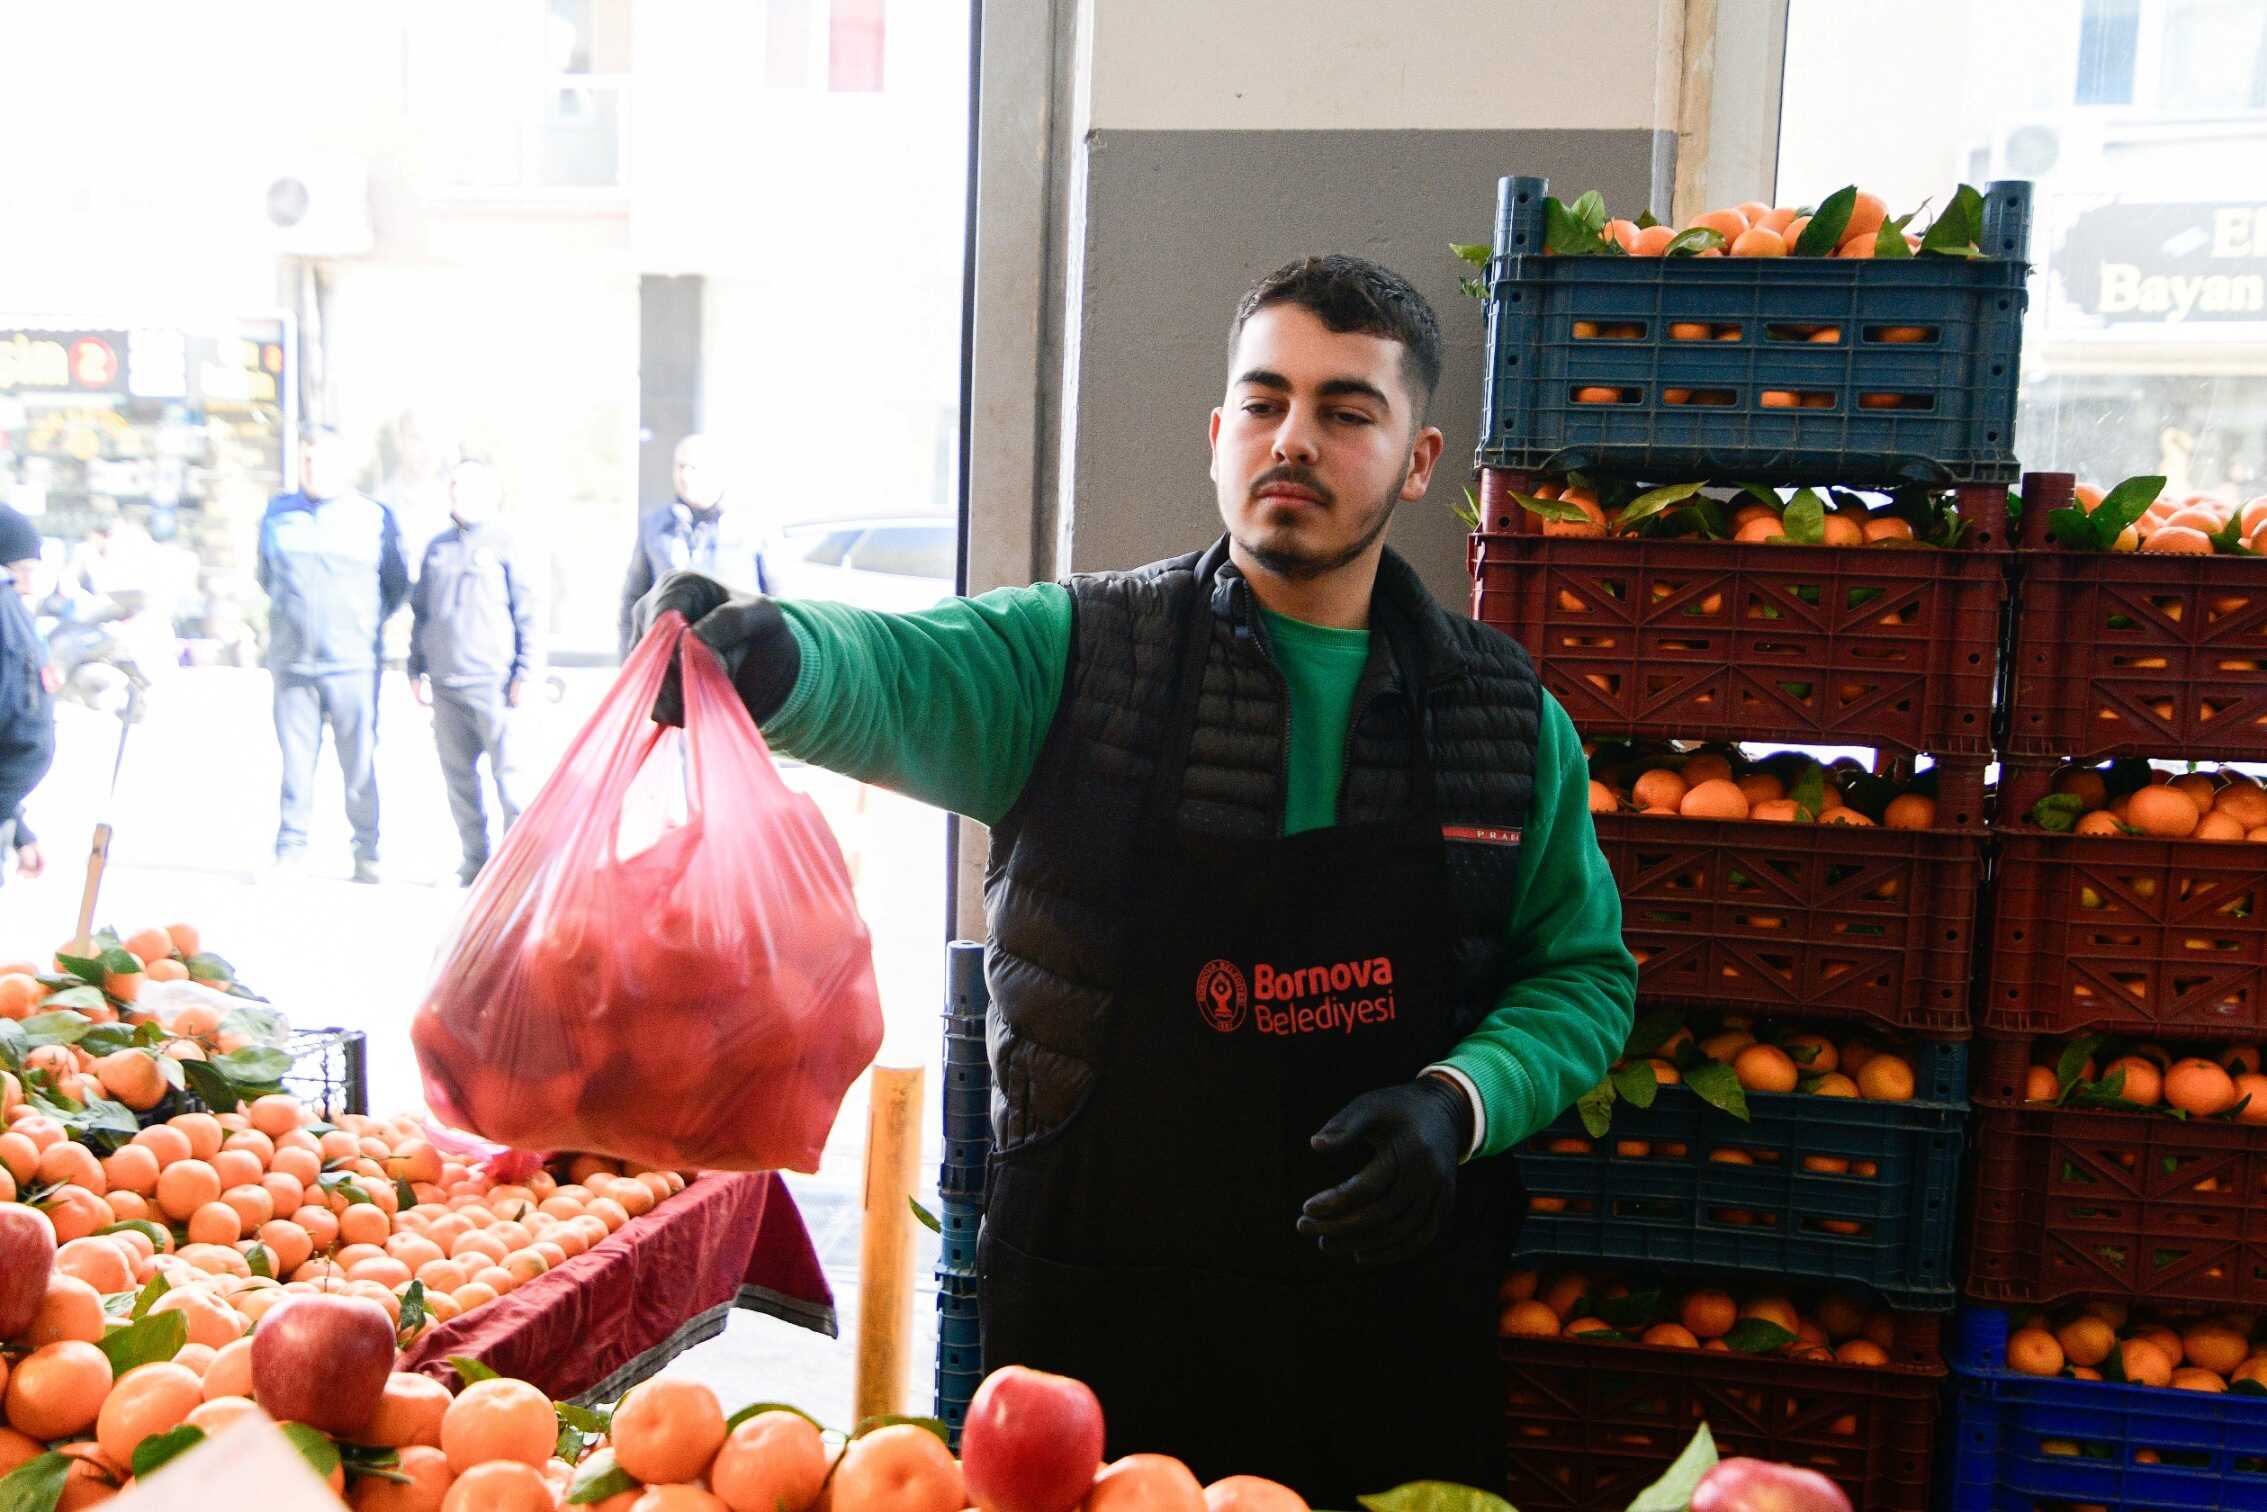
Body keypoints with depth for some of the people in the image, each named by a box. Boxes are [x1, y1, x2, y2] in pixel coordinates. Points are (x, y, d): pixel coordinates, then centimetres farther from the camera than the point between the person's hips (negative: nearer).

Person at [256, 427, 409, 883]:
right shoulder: (277, 514, 10)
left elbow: (397, 584, 14)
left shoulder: (374, 517, 2)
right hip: (292, 662, 2)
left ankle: (367, 853, 9)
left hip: (353, 663, -2)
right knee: (295, 763, 2)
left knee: (360, 763, -1)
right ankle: (291, 850, 10)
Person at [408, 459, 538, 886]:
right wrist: (416, 669, 17)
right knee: (458, 775, 8)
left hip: (493, 683, -5)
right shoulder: (438, 548, 15)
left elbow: (527, 614, -1)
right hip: (445, 685, 5)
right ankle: (475, 860, 15)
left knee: (508, 775, -8)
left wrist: (524, 673, -6)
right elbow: (420, 613, 21)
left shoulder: (503, 545, 1)